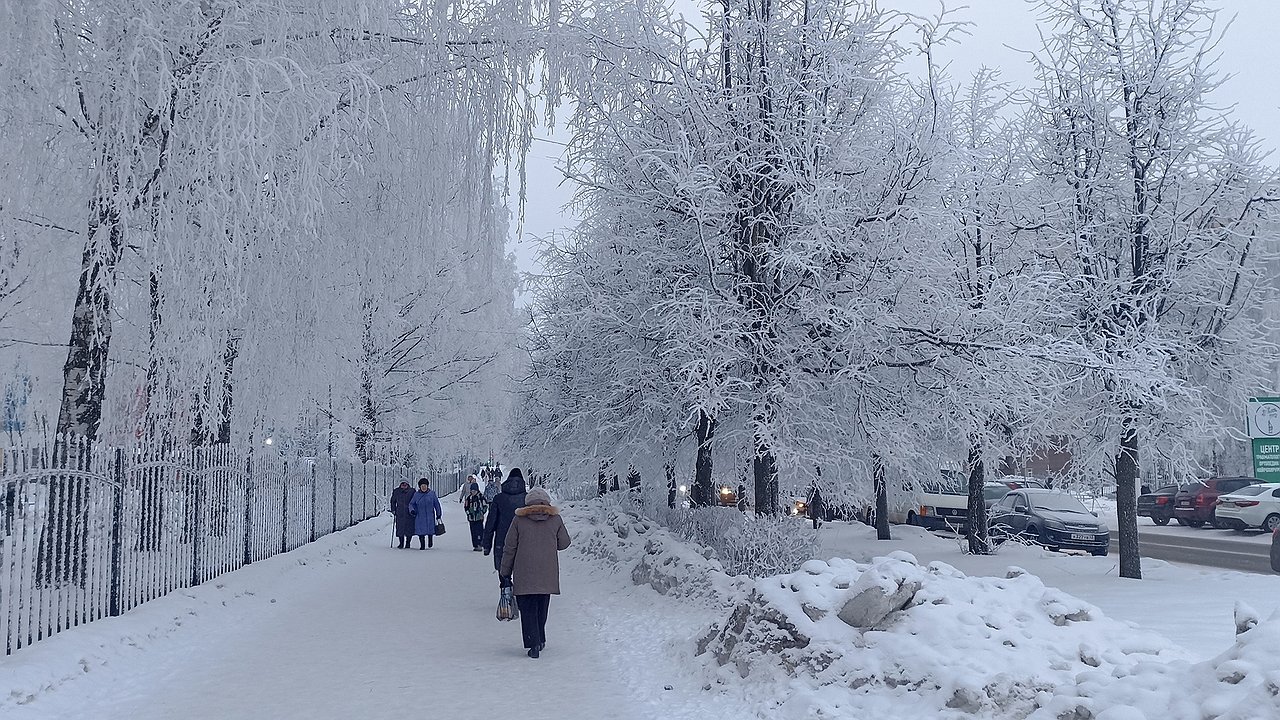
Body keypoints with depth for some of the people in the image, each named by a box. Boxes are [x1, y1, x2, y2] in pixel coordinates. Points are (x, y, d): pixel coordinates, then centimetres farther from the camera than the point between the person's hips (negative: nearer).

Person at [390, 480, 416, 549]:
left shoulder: (412, 491, 2)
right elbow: (393, 501, 17)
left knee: (409, 529, -1)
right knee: (400, 528, 1)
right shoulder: (396, 492, 5)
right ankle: (401, 543, 13)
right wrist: (393, 510, 8)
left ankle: (408, 543, 11)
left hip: (409, 513, -1)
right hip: (400, 514, 1)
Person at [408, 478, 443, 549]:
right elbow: (411, 504, 11)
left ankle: (430, 541, 32)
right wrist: (412, 510, -9)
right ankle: (422, 545, 9)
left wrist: (438, 514, 9)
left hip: (430, 516, 0)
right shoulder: (416, 494, 2)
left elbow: (436, 504, 7)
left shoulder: (432, 493, 1)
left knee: (430, 530, 3)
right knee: (421, 531, -3)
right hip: (420, 516, 0)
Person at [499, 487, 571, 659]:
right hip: (547, 574, 2)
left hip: (524, 575, -2)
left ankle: (533, 643, -8)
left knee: (528, 609, 4)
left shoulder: (519, 519, -1)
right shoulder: (555, 519, 1)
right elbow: (564, 543, 11)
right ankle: (540, 639, 25)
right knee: (542, 608, 18)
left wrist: (504, 573, 9)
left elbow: (509, 548, 2)